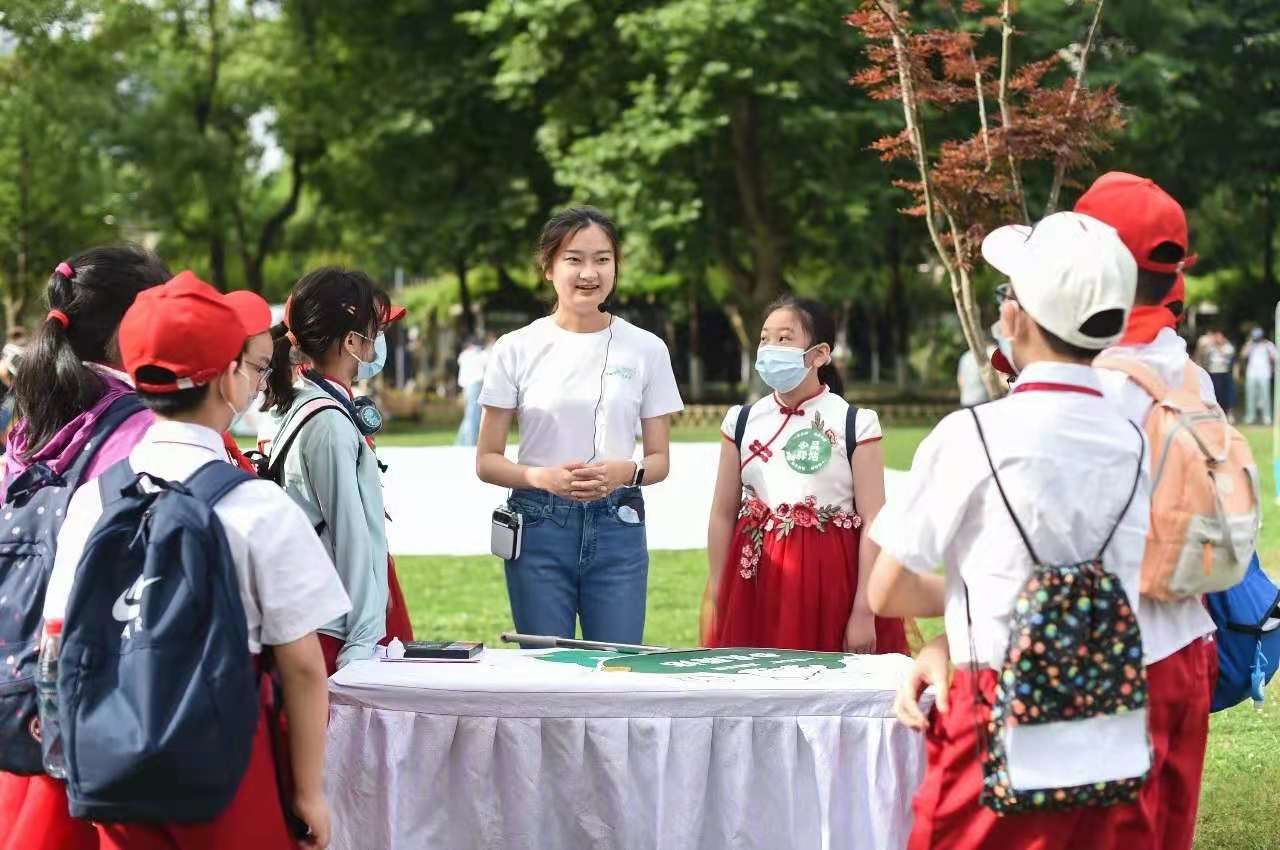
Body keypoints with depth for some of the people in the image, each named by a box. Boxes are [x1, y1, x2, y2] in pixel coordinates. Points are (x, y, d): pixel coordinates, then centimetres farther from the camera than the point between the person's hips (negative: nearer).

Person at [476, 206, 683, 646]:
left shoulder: (646, 349, 4)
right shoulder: (516, 350, 2)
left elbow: (659, 459, 8)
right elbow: (487, 461, 3)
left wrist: (626, 472, -14)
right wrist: (541, 476, -17)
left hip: (618, 527, 1)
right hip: (539, 526, -1)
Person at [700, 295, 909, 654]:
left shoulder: (854, 425, -4)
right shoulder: (743, 422, 7)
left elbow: (873, 523, -7)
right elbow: (723, 515, 11)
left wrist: (864, 612, -11)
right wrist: (714, 598, 9)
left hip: (828, 585, -3)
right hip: (757, 585, 3)